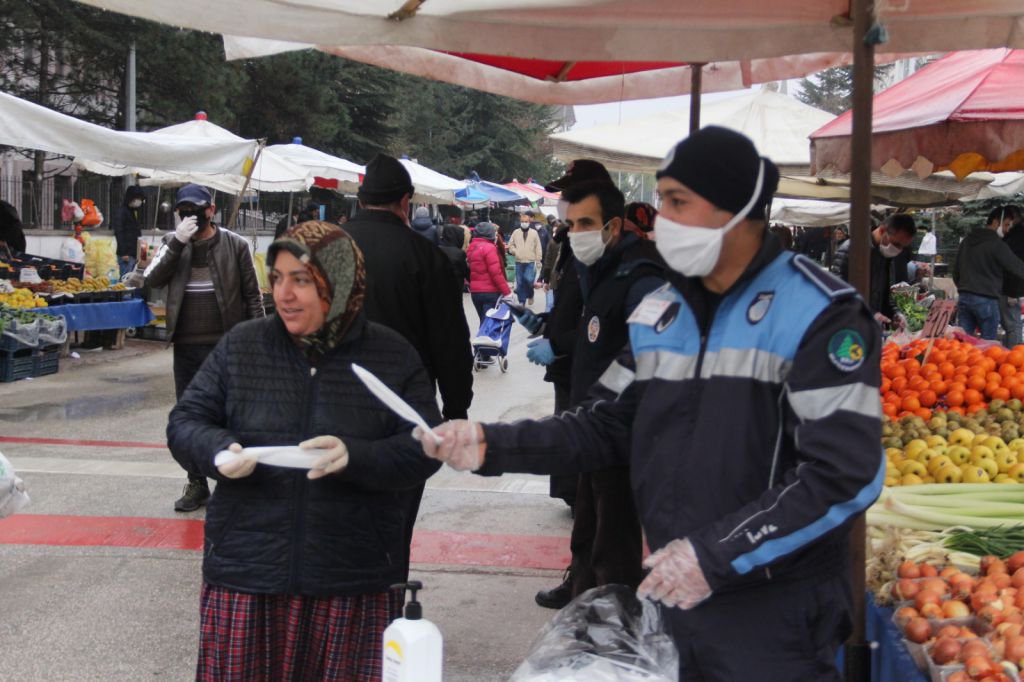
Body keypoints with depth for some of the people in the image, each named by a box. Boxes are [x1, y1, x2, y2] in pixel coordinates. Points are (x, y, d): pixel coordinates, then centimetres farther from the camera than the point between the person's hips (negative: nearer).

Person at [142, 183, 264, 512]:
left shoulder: (234, 245, -1)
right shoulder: (173, 243, 8)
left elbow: (253, 295, 0)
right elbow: (151, 279, -7)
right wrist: (177, 242, -14)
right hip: (186, 347, 4)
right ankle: (196, 483, 21)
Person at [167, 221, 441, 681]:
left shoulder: (393, 358, -1)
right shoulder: (240, 346, 4)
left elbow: (423, 451, -5)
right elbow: (184, 423, 7)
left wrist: (355, 457, -24)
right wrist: (218, 450, -16)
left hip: (354, 580, -1)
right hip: (246, 571, 1)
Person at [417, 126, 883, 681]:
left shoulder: (818, 313, -14)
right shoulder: (658, 314, 7)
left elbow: (845, 471, -19)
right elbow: (605, 428, 10)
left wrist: (716, 554, -22)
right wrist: (493, 445, -5)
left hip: (777, 614, -6)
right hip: (681, 597, 6)